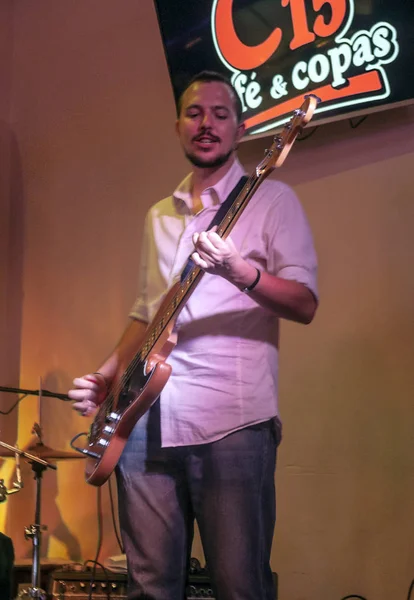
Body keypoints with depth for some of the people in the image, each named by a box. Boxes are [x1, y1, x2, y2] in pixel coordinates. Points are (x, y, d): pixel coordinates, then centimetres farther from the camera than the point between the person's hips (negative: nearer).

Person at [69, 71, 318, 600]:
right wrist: (106, 377, 13)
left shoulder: (270, 199, 4)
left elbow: (305, 303, -5)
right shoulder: (160, 215, 22)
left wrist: (240, 272, -23)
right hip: (147, 420, 5)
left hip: (233, 421, -5)